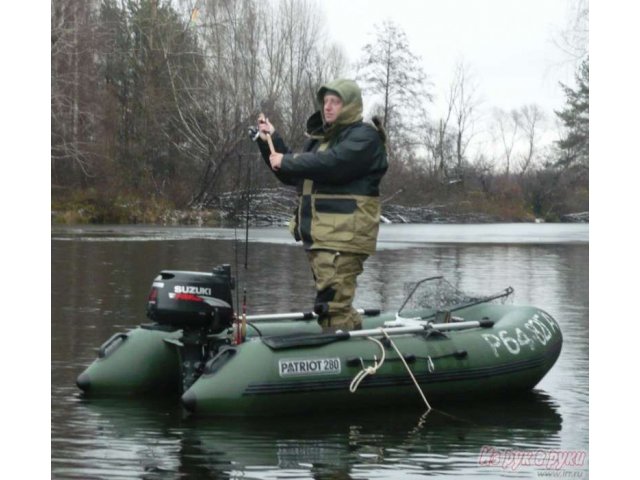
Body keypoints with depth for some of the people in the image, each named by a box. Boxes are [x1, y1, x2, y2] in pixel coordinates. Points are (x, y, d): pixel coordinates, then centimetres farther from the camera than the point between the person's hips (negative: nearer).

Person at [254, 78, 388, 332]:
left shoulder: (364, 137, -6)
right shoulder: (319, 137, 23)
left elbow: (332, 163, -23)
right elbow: (292, 176, 27)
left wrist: (286, 161, -12)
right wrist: (271, 140, 14)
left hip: (343, 237, -10)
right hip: (319, 235, 10)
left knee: (332, 305, -16)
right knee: (340, 304, 14)